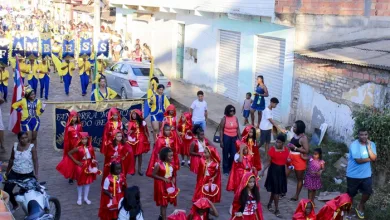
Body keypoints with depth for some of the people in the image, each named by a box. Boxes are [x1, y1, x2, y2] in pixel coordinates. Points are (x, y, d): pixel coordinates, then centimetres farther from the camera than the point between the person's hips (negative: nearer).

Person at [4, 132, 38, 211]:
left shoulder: (31, 147, -12)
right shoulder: (15, 146, -1)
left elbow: (35, 161, -12)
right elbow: (11, 159, 10)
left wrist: (36, 174, -21)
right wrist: (7, 172, 15)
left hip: (27, 175, -4)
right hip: (14, 173, 4)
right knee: (7, 190, 2)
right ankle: (15, 205, 27)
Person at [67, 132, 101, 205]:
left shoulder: (90, 148, -5)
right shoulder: (78, 148, -16)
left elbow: (93, 157, 6)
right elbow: (69, 153, -10)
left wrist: (94, 164, -6)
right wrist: (76, 161, -12)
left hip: (89, 166, 4)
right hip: (81, 166, -3)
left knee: (88, 182, 10)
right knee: (80, 182, 8)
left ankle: (86, 198, 24)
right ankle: (79, 198, 23)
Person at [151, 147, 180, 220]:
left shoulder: (172, 164, -3)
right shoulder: (159, 165, -20)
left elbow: (174, 174, 12)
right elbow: (153, 175, -16)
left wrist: (173, 178, -10)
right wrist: (163, 178, -23)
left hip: (170, 185, 6)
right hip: (162, 185, -6)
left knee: (166, 202, 19)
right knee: (163, 203, 2)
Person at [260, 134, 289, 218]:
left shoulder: (286, 150, -1)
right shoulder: (272, 149, -12)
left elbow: (286, 161, 12)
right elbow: (269, 162, -6)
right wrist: (263, 171, -12)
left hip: (281, 170, 4)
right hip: (273, 170, -4)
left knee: (276, 190, 14)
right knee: (276, 190, -2)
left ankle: (269, 204, 37)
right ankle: (276, 209, 8)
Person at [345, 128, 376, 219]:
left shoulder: (372, 144, -2)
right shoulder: (354, 145, -20)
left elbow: (374, 159, -11)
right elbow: (358, 160, -25)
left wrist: (368, 147, -20)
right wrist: (369, 159, -11)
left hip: (366, 174, 4)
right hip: (353, 174, -4)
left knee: (368, 192, 6)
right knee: (351, 194, 10)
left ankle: (360, 206, 33)